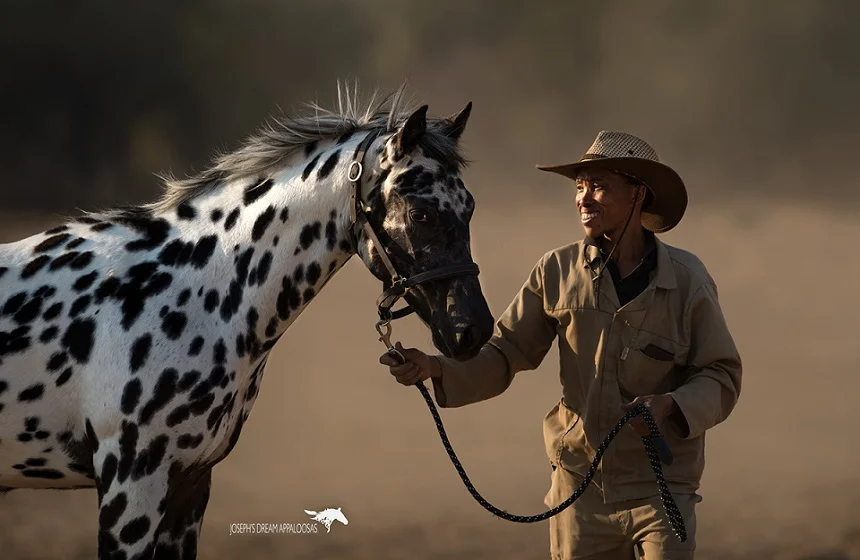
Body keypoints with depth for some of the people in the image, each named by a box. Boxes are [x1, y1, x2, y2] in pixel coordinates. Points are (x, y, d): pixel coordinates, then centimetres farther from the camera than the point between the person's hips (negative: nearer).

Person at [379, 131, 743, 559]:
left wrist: (672, 405, -23)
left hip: (660, 489, -2)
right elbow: (503, 355, 3)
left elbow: (722, 377, -3)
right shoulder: (558, 271, 0)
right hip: (580, 486, 2)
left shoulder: (686, 278, -5)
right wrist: (434, 368, -14)